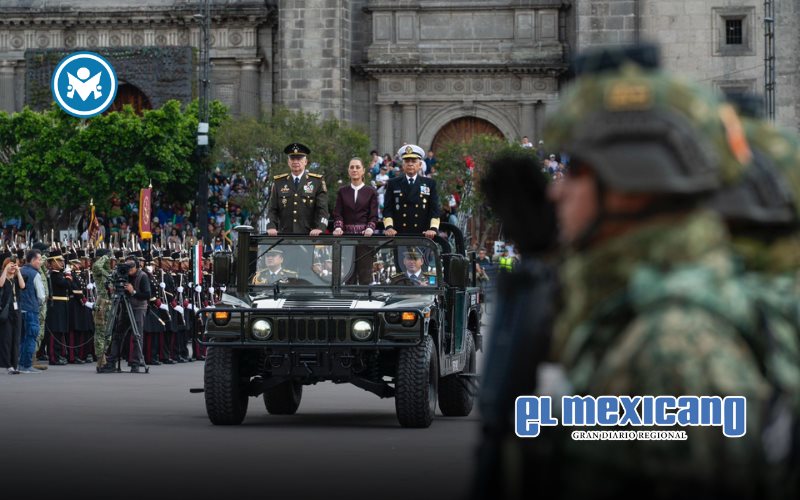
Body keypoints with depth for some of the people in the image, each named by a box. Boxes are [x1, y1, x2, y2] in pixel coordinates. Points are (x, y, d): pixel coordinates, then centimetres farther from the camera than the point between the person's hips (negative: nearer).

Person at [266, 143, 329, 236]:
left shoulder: (317, 181, 7)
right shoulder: (279, 182, 12)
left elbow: (322, 209, -2)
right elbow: (272, 209, 7)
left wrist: (319, 228, -19)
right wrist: (271, 227, -11)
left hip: (309, 236, -1)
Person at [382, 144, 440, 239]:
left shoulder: (430, 184, 11)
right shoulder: (393, 184, 12)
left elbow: (435, 210, 3)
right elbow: (387, 209, 5)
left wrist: (433, 228, -14)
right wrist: (389, 227, -13)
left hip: (422, 235, 0)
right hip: (398, 234, 0)